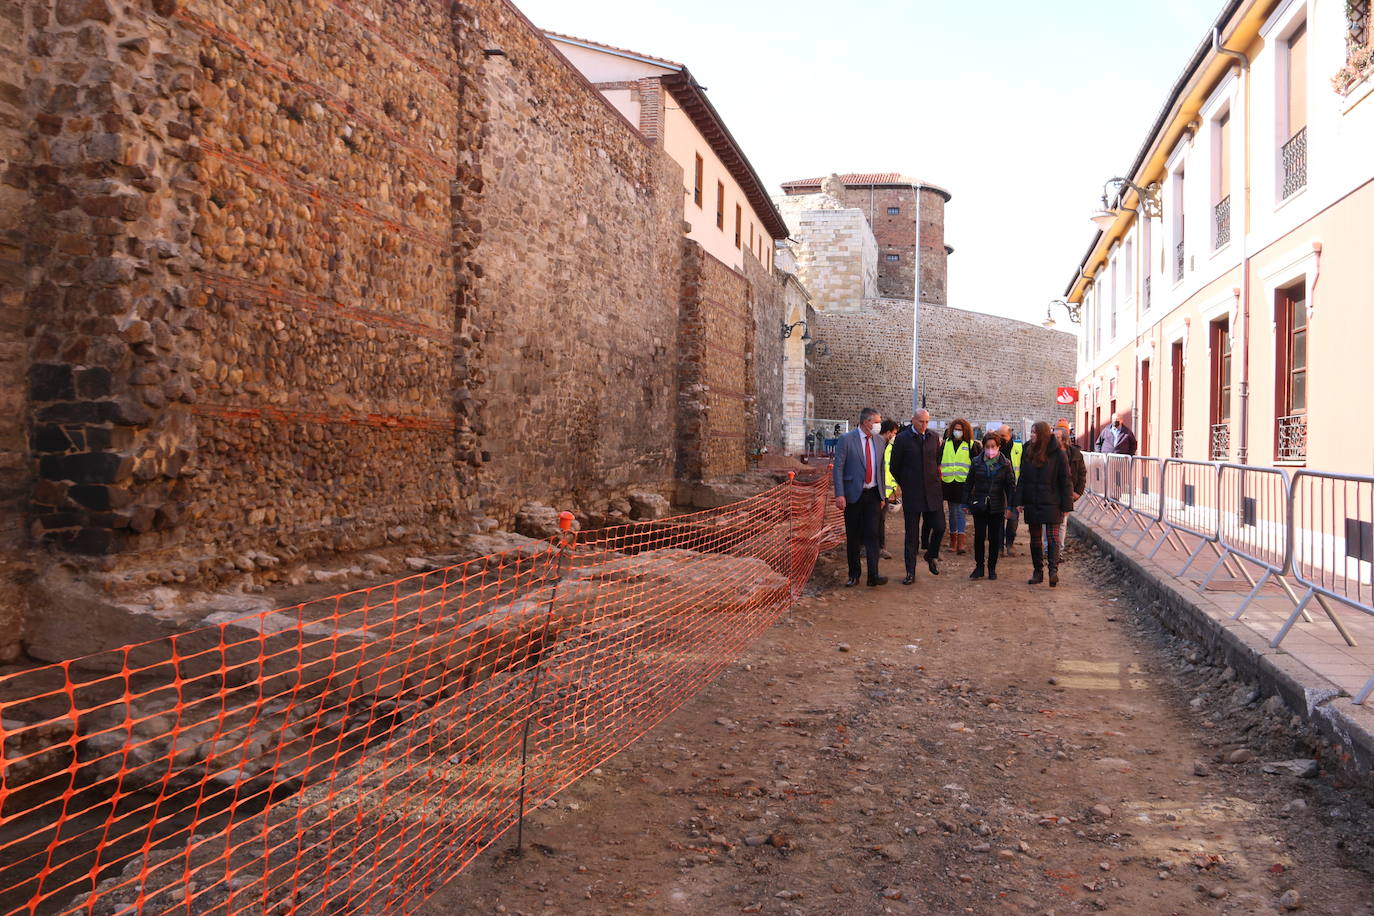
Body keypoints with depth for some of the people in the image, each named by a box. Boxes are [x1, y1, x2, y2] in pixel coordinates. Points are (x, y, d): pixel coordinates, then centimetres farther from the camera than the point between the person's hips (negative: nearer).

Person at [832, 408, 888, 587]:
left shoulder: (880, 441, 8)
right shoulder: (846, 439, -8)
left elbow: (881, 468, 15)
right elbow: (838, 468, -9)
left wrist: (882, 495, 14)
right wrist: (839, 495, -16)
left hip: (873, 494, 3)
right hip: (853, 494, -3)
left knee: (872, 534, -5)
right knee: (853, 536, 6)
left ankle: (873, 575, -5)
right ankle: (854, 574, 17)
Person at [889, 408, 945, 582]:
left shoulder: (934, 438, 6)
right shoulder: (902, 439, -5)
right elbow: (895, 467, 2)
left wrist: (936, 480, 12)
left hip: (933, 492, 3)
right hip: (911, 494, -3)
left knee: (940, 527, 0)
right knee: (911, 535, 3)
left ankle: (931, 555, 29)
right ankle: (910, 572, 10)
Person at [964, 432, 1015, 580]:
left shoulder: (1005, 463, -1)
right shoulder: (976, 462, 0)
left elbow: (1011, 486, 1)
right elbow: (968, 484, 6)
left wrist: (1010, 506, -5)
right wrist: (967, 502, 3)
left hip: (997, 507, 0)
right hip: (979, 506, 0)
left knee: (994, 538, 6)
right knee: (979, 536, 2)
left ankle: (992, 568, 17)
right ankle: (979, 567, 13)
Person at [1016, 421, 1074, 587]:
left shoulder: (1057, 453, -6)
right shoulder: (1029, 452, 8)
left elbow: (1065, 480, -5)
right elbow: (1022, 478, 10)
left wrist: (1066, 505, -8)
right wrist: (1020, 501, 3)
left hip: (1051, 504, -5)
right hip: (1032, 503, 5)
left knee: (1052, 537, -11)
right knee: (1035, 539, 10)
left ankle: (1053, 570, -17)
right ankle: (1037, 572, 17)